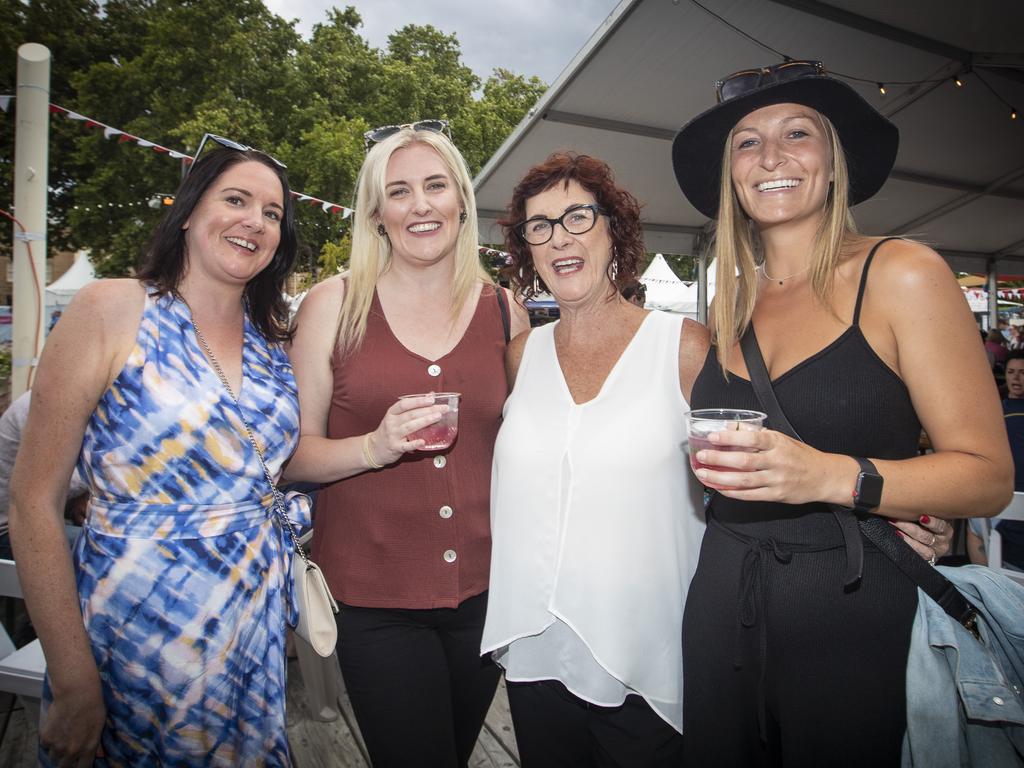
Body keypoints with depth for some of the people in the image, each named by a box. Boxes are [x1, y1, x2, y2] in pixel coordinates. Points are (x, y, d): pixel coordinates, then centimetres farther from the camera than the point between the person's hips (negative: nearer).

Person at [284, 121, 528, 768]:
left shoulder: (505, 312, 2)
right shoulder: (333, 306, -4)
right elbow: (293, 453, -4)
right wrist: (376, 447, -22)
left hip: (482, 590, 3)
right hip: (373, 598, -2)